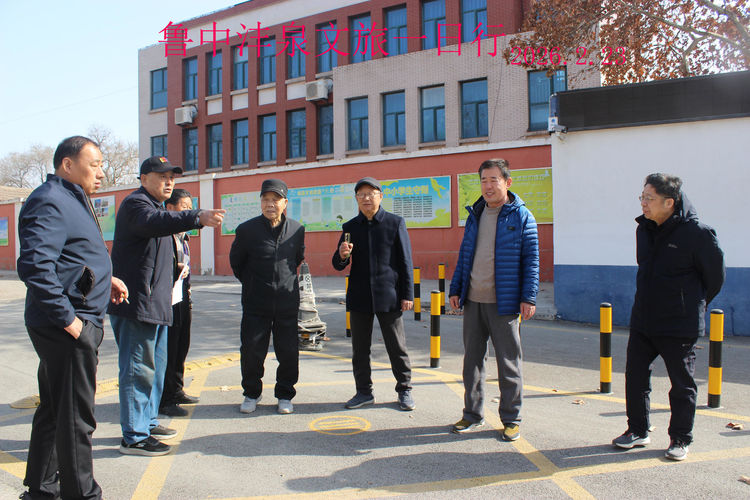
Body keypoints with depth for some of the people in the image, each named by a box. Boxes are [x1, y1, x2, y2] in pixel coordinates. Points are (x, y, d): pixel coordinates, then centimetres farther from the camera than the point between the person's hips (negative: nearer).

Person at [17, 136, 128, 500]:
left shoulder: (71, 201, 18)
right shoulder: (49, 202, -16)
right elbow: (35, 266, -27)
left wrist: (104, 279, 13)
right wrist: (68, 319, -24)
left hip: (78, 323, 11)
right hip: (68, 328, -11)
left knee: (55, 410, 20)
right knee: (76, 418, -1)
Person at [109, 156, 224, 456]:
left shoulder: (155, 206, 21)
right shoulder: (136, 203, -12)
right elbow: (154, 222, -35)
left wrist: (177, 267, 18)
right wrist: (198, 218, -49)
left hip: (155, 304, 11)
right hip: (136, 304, -11)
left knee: (155, 365, 18)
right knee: (138, 369, -6)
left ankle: (147, 422, 31)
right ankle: (133, 437, 1)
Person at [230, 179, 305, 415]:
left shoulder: (297, 229, 1)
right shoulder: (247, 229, -5)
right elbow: (236, 261, 11)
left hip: (287, 302, 1)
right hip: (255, 303, -1)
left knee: (288, 351, 4)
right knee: (251, 350, 3)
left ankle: (285, 395, 22)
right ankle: (251, 394, 23)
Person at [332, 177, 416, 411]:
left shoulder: (395, 223, 0)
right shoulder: (350, 227, 8)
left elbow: (405, 261, 0)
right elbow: (338, 265, 8)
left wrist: (407, 294, -5)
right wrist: (342, 255, -16)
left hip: (388, 295, -3)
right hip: (359, 296, 3)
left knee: (397, 346, 5)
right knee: (360, 348, 9)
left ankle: (404, 390, 19)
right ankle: (364, 391, 23)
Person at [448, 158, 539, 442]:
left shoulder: (521, 216, -3)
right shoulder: (475, 214, 12)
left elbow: (531, 259, -5)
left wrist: (529, 298, -11)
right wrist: (455, 289, 11)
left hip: (503, 302, -5)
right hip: (472, 301, 5)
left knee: (508, 363, 4)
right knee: (472, 360, 12)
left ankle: (511, 419, 18)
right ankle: (473, 414, 25)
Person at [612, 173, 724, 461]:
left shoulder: (697, 233, -15)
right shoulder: (644, 228, 4)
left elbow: (715, 277, -3)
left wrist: (693, 305, 7)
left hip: (681, 327, -6)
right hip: (642, 321, 6)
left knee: (682, 384, 8)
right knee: (635, 377, 11)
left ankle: (680, 439, 23)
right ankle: (638, 431, 26)